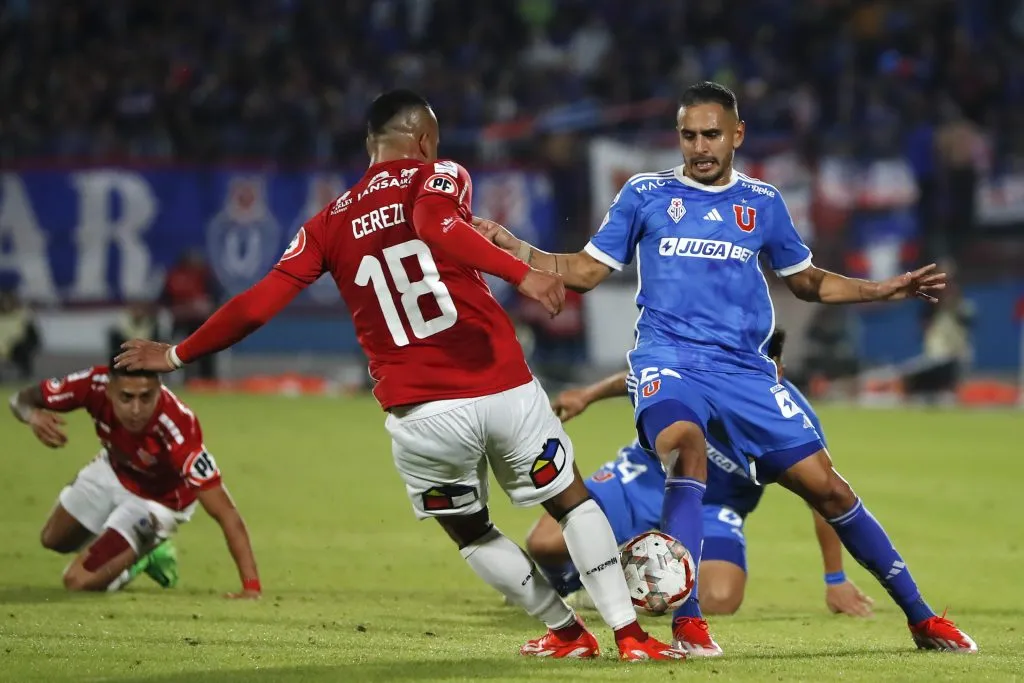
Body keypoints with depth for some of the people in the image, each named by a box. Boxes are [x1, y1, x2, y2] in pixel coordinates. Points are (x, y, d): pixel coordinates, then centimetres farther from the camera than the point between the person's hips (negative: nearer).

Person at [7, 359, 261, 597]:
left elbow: (225, 512, -45)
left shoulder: (176, 431, -45)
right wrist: (33, 415, -43)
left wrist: (250, 586, -52)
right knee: (55, 540, 25)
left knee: (79, 581, -12)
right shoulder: (95, 384, -34)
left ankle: (143, 556, 16)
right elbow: (23, 399, -18)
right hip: (112, 470, 5)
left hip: (157, 498, -5)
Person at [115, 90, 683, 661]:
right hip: (504, 390, -2)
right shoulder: (440, 178, 2)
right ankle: (630, 634, 13)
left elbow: (257, 307, 6)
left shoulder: (330, 224, 11)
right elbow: (437, 226, -22)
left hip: (421, 415, 2)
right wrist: (521, 274, -36)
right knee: (572, 501, 17)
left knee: (471, 530, 26)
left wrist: (178, 355, 19)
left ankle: (568, 632, 30)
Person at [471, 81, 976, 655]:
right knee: (687, 450, -34)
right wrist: (510, 247, -4)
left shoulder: (763, 203, 12)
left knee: (826, 486, -2)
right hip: (668, 362, -2)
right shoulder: (645, 194, 7)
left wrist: (889, 289, 14)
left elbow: (806, 280, 24)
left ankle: (921, 618, 12)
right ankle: (688, 623, -34)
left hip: (745, 370, 2)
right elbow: (585, 271, 9)